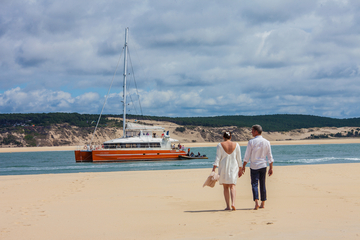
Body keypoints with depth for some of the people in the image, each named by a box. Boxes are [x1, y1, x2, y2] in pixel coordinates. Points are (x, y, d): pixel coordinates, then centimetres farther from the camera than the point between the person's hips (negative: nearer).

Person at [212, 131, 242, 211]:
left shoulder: (220, 145, -3)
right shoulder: (236, 145, 3)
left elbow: (218, 157, -8)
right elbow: (239, 158, 5)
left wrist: (214, 168, -8)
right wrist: (240, 168, 13)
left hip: (223, 167, -1)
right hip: (234, 167, 1)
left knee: (225, 187, 8)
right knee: (232, 186, 0)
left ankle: (228, 206, 7)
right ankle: (233, 203, -22)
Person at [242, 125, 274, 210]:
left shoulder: (251, 142, -8)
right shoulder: (266, 142, 3)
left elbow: (247, 156, -7)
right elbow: (270, 156, 5)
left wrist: (243, 167, 0)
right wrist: (271, 168, 10)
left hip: (254, 166, -4)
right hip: (263, 165, 4)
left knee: (254, 184, -3)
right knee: (262, 185, 11)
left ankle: (256, 202, -20)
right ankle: (263, 203, 17)